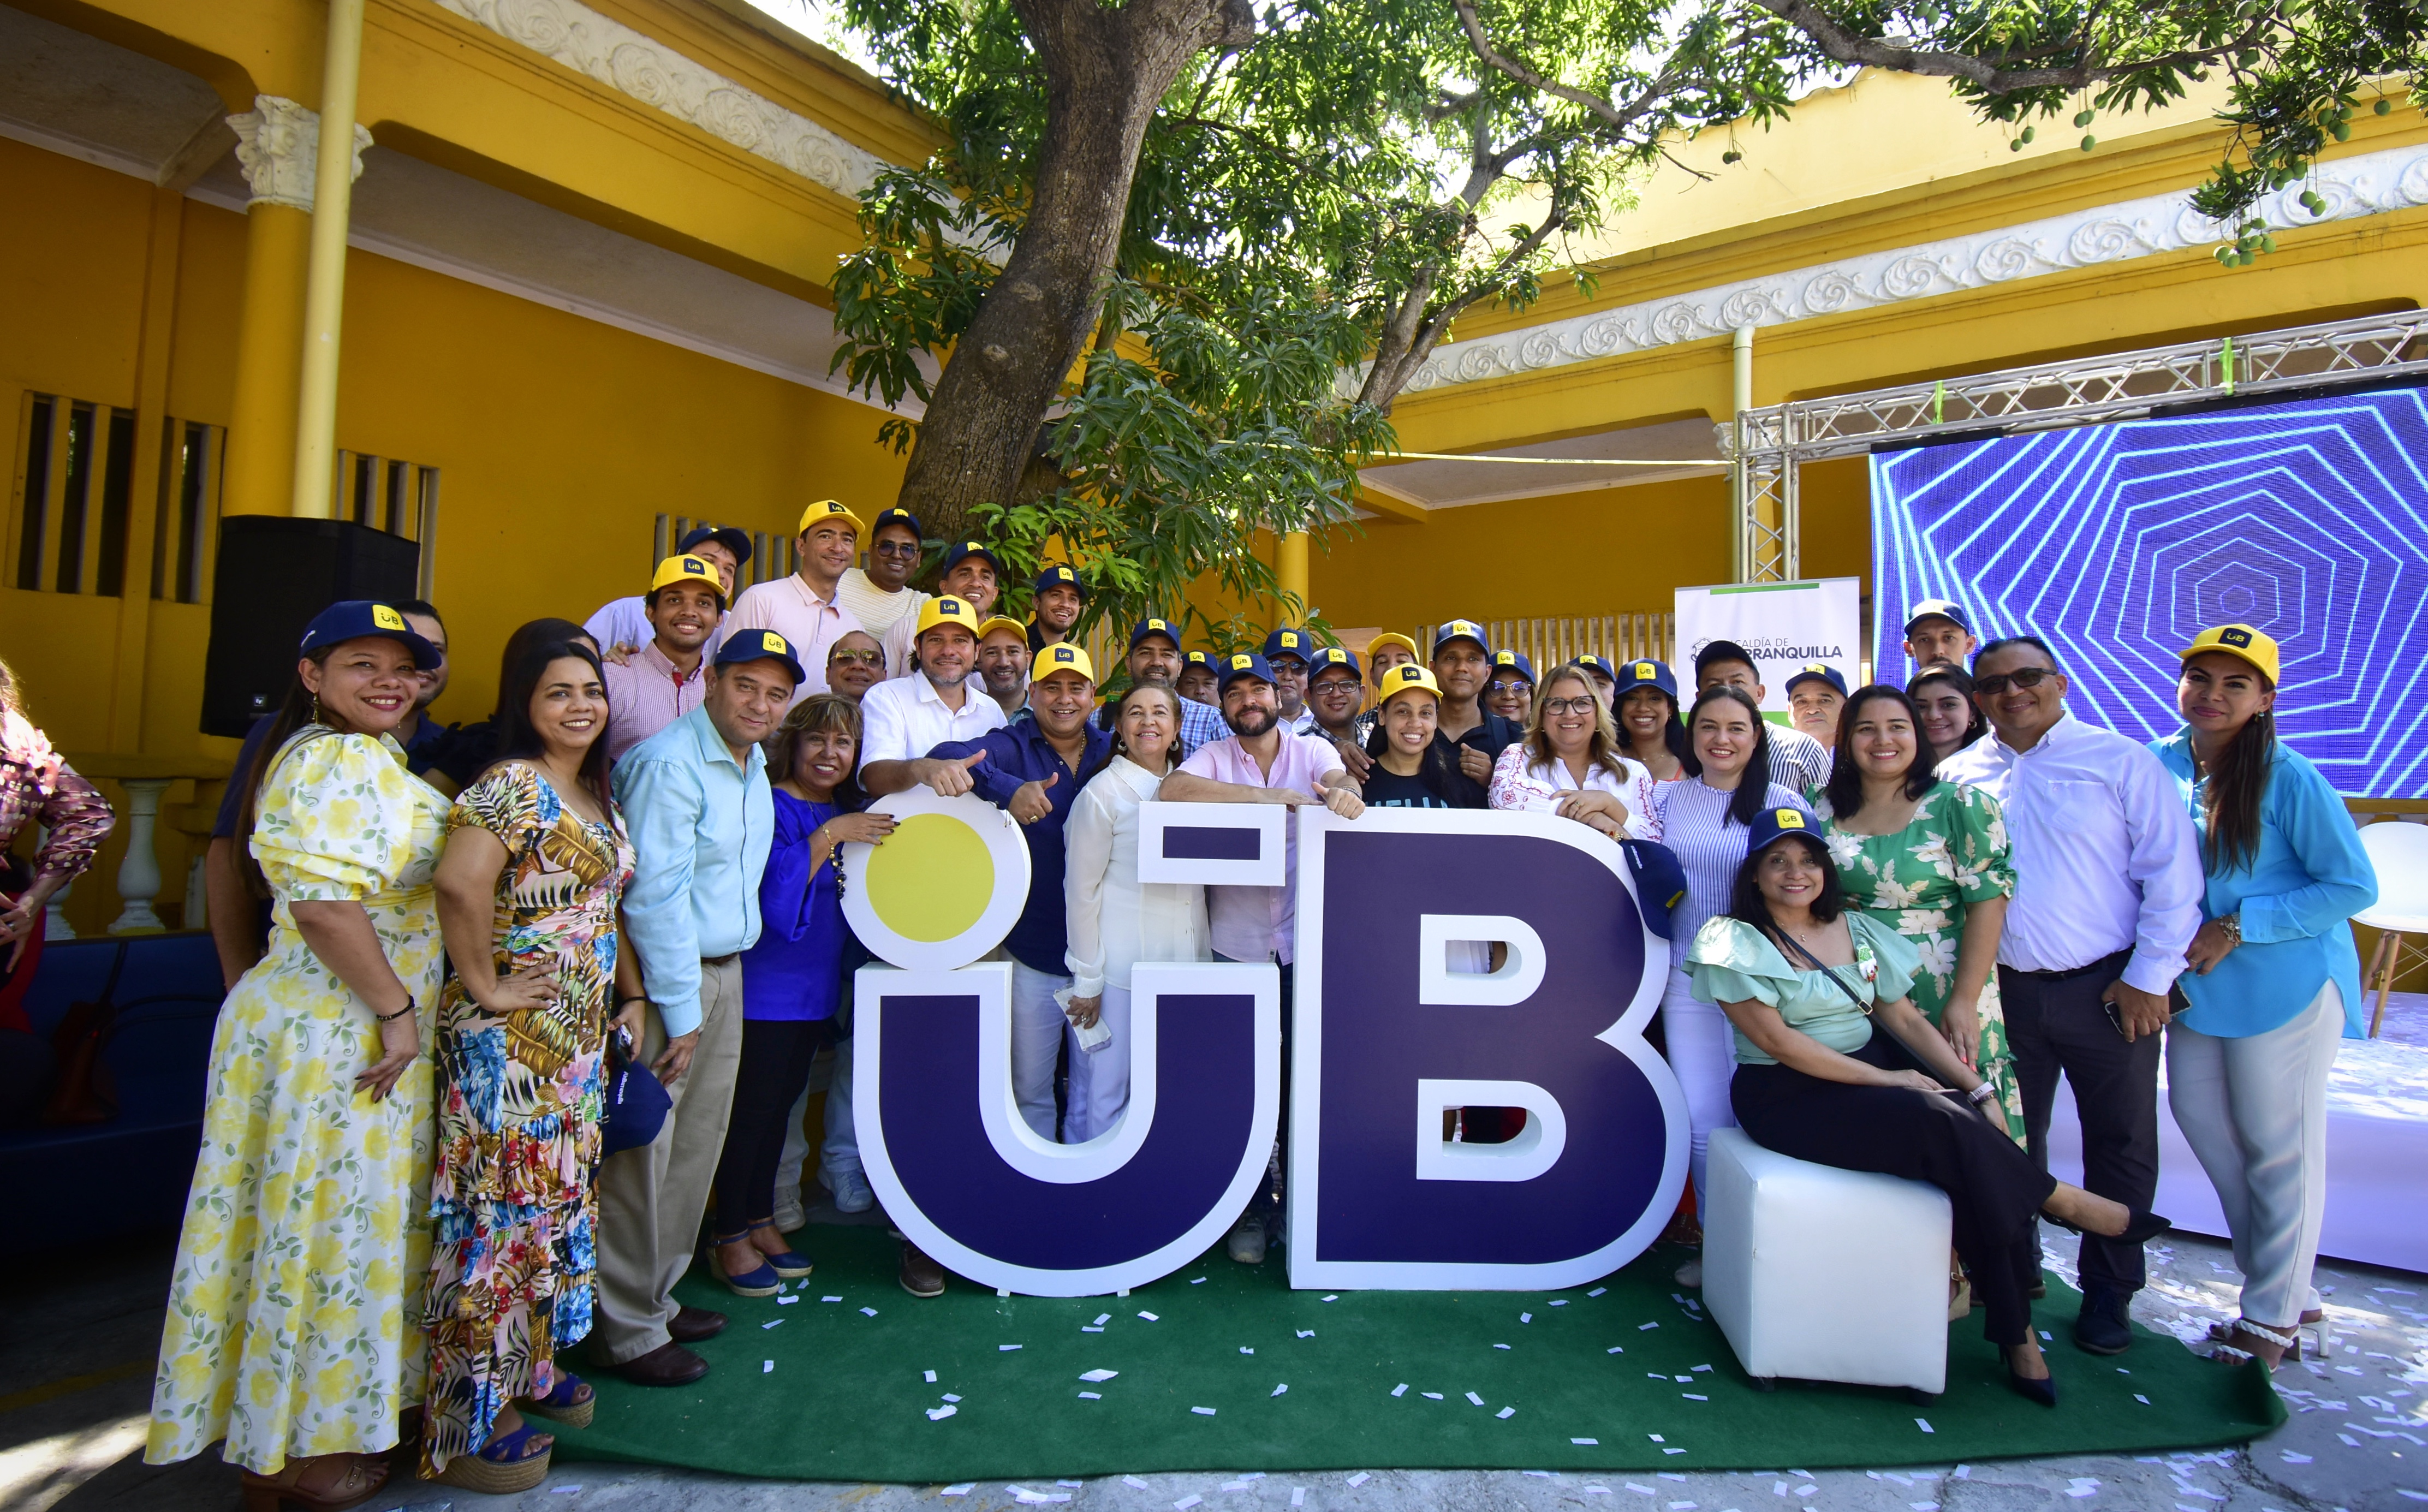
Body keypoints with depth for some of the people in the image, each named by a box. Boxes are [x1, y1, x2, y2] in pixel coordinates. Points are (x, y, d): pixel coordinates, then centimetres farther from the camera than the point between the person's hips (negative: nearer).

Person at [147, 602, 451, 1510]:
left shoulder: (368, 758, 13)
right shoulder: (341, 761, -19)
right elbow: (327, 903, -28)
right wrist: (397, 1011, -21)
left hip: (349, 1027, 10)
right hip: (335, 1035, -10)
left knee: (336, 1223, 21)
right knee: (328, 1227, 5)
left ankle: (311, 1414, 38)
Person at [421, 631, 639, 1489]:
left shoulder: (597, 796, 13)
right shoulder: (512, 785, -14)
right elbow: (459, 882, -31)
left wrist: (633, 996, 14)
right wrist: (485, 986, -21)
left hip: (579, 1034, 8)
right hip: (511, 1036, -8)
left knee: (557, 1199, 18)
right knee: (503, 1207, 2)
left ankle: (531, 1368, 36)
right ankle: (470, 1420, 18)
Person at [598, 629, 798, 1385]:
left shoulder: (754, 765, 10)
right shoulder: (669, 765, -17)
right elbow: (656, 897, -19)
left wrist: (719, 985, 16)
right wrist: (680, 1012, -16)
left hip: (725, 971, 8)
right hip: (666, 978, -8)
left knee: (698, 1146, 15)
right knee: (643, 1153, 1)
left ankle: (658, 1297, 30)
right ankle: (626, 1330, 15)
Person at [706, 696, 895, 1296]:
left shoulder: (849, 811, 9)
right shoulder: (771, 805, -13)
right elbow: (775, 892, -24)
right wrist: (829, 835, -25)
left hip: (817, 987, 7)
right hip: (764, 986, -7)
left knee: (781, 1105, 16)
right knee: (752, 1107, 2)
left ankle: (761, 1222, 30)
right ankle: (729, 1239, 18)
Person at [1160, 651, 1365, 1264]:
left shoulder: (1312, 751, 6)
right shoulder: (1212, 758, 3)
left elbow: (1336, 781, -16)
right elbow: (1173, 790, -18)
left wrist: (1343, 793, -40)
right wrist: (1262, 795, -20)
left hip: (1307, 944, 0)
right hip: (1236, 946, 0)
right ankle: (1252, 1209, 24)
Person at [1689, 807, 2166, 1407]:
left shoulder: (1857, 929, 11)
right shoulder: (1736, 942, -7)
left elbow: (1906, 1019, 10)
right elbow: (1777, 1040, -15)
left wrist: (1976, 1086, -3)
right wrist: (1882, 1080, -17)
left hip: (1876, 1072, 6)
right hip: (1789, 1096, -5)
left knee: (1968, 1119, -20)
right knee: (1940, 1124, -26)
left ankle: (2016, 1335, -9)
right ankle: (2061, 1200, 2)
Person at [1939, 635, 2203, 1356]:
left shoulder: (2122, 761, -3)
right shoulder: (1958, 775, 5)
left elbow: (2173, 874, -5)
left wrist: (2149, 977, -9)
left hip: (2108, 990, -2)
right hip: (2006, 991, 2)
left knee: (2121, 1146, 8)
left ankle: (2108, 1293, 26)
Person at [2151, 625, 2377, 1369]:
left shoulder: (2289, 779, -16)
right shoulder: (2162, 763, 0)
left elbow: (2355, 886, -14)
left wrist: (2238, 926, -19)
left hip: (2287, 982, -6)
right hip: (2197, 985, 6)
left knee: (2278, 1144, 4)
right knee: (2199, 1113, 13)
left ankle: (2273, 1314, 20)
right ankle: (2285, 1283, 32)